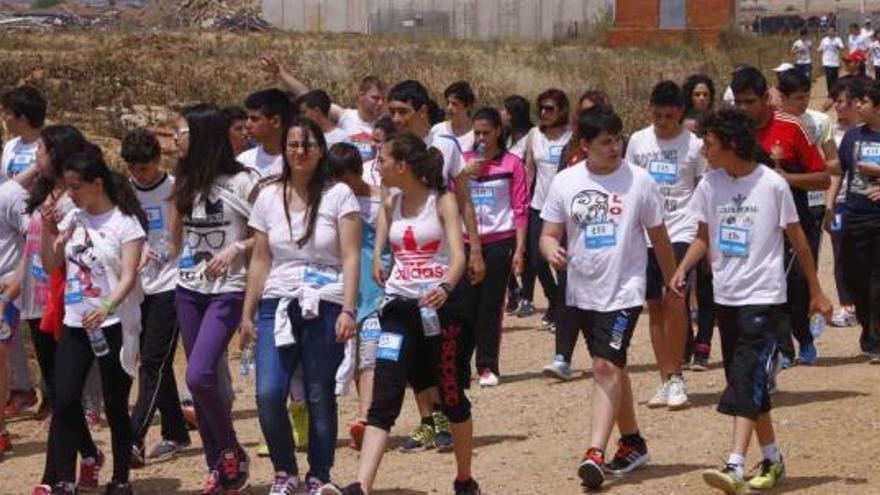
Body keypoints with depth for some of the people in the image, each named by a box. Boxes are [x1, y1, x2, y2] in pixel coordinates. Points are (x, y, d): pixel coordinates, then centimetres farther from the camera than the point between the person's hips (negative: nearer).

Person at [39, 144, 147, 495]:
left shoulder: (125, 222, -8)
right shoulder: (73, 219, 8)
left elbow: (128, 277, -16)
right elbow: (51, 266, 12)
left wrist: (107, 307, -34)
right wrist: (47, 231, -4)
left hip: (113, 324, -5)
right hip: (75, 323, 5)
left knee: (116, 405, 3)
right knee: (64, 400, -6)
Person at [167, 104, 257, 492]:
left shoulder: (242, 182, -10)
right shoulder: (184, 182, 9)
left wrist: (237, 248, -20)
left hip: (226, 291, -6)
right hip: (188, 289, 7)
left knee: (199, 375, -18)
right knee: (201, 378, 8)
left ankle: (232, 452, 2)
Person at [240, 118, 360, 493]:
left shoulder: (338, 195, 0)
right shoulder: (269, 197, 10)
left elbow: (350, 257, -5)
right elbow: (260, 261, 13)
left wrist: (348, 310, -13)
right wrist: (247, 314, 10)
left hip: (324, 306, -3)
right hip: (277, 305, 3)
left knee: (320, 397, -1)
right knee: (268, 394, -10)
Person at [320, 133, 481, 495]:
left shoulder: (442, 201, -6)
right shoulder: (392, 205, 9)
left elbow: (458, 254, -19)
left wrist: (445, 287, -36)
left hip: (439, 306, -4)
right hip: (399, 307, 4)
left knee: (452, 397, 10)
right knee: (383, 402, -11)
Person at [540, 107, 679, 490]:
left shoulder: (638, 181, -5)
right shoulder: (564, 183, 1)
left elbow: (659, 237, 4)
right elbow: (549, 233, 5)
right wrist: (551, 250, -19)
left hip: (623, 290, -4)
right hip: (582, 290, 4)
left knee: (606, 366, -15)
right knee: (611, 367, 16)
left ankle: (595, 454, -20)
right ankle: (632, 442, 31)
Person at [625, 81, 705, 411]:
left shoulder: (694, 145, -1)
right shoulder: (638, 141, 6)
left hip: (681, 231, -3)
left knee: (675, 298, -20)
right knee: (654, 306, 7)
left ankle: (675, 376, -11)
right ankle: (666, 380, 14)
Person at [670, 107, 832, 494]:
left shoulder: (772, 185, -10)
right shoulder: (710, 185, 3)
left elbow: (797, 240, -2)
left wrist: (816, 292, 3)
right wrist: (683, 268, -6)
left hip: (763, 297, -6)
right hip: (726, 297, 6)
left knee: (748, 381, -15)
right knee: (747, 383, 11)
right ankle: (772, 458, 24)